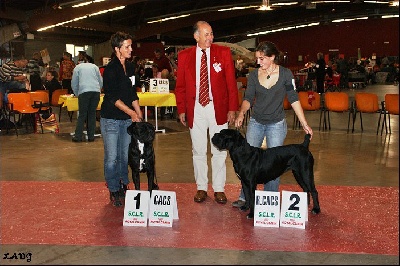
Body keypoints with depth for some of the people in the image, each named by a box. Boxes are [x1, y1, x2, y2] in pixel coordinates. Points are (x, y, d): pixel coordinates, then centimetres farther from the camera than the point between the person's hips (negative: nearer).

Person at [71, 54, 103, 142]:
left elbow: (74, 84, 17)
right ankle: (91, 136, 8)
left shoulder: (77, 67, 19)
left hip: (84, 92, -2)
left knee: (82, 115, 2)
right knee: (92, 114, 7)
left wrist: (77, 94, 28)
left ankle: (78, 136, 2)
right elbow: (101, 81, 20)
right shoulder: (94, 66, 23)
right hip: (96, 91, 2)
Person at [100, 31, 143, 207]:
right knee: (112, 157, 0)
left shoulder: (130, 67, 10)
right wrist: (131, 112, -23)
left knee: (125, 155, 11)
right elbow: (113, 97, -16)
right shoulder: (110, 70, -12)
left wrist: (139, 116, 10)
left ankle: (123, 185, 27)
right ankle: (113, 191, 13)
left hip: (127, 119, 6)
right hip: (111, 119, -6)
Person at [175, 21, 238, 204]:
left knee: (219, 151, 6)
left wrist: (232, 108, -5)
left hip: (218, 108, -1)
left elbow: (231, 82, -1)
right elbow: (180, 86, 6)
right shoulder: (184, 56, 2)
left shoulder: (223, 53, -1)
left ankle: (219, 189, 19)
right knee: (198, 151, 10)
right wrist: (181, 110, 2)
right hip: (195, 109, 1)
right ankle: (201, 187, 24)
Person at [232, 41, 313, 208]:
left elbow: (294, 100, -6)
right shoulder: (253, 75, -2)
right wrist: (241, 113, -22)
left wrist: (305, 124, -7)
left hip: (276, 125, -2)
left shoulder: (285, 74, -9)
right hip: (255, 123, 3)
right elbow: (248, 98, -1)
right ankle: (245, 197, 16)